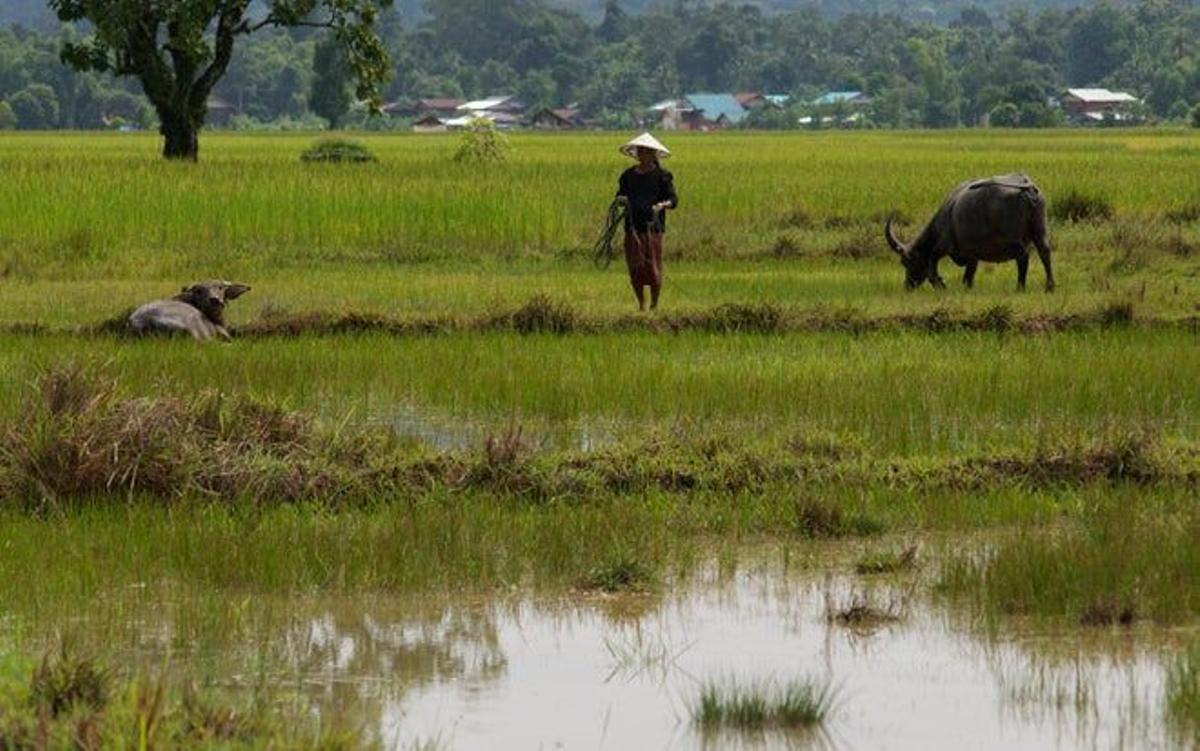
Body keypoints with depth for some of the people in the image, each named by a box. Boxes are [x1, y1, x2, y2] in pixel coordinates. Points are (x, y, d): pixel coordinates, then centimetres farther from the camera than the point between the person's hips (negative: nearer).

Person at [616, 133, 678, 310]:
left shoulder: (662, 176, 1)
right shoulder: (628, 176, 14)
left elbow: (673, 199, -2)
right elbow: (620, 195, 21)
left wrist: (663, 204, -24)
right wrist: (620, 200, -4)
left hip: (653, 227, -4)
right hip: (633, 227, 4)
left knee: (653, 268, -4)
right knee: (635, 269, 4)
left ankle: (654, 306, 8)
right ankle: (641, 305, 17)